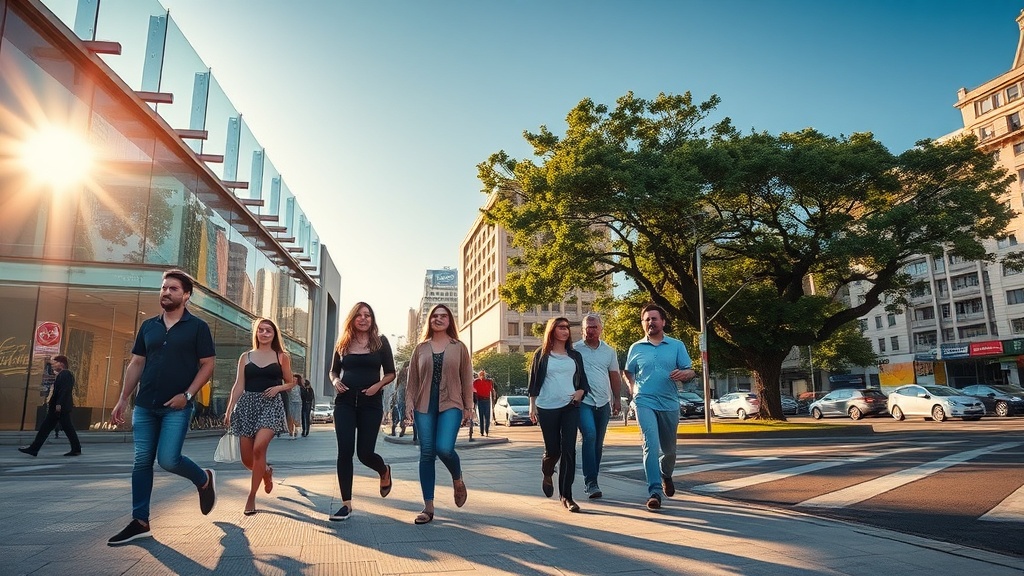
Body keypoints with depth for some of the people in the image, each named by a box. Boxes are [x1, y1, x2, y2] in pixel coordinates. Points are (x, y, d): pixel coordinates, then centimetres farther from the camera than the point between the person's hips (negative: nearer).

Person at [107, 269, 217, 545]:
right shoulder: (148, 326, 11)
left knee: (168, 459, -12)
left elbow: (207, 366, -4)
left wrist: (187, 394, -15)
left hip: (177, 407, -5)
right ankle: (140, 522, 13)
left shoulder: (197, 327, -2)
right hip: (145, 405, 5)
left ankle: (204, 479, 18)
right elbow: (136, 364, 14)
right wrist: (123, 400, 9)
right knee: (142, 462, 5)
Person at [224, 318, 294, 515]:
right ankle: (266, 472, 37)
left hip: (271, 404, -2)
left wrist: (278, 388, -8)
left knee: (259, 448, -23)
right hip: (247, 404, 3)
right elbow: (239, 385, 7)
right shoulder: (246, 357, 11)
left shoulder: (282, 357, 7)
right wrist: (229, 410, 0)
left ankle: (251, 497, -10)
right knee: (247, 459, 1)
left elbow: (291, 383, 13)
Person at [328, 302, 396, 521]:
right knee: (345, 452, -3)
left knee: (364, 453, 1)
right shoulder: (343, 343, 6)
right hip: (345, 402, 2)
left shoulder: (380, 342, 1)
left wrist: (378, 385, -14)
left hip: (371, 403, -2)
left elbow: (390, 372, 4)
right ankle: (346, 504, 6)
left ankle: (384, 471, 36)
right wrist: (335, 382, -7)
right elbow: (333, 370, 15)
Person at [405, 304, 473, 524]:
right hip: (424, 406, 2)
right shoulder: (420, 348, 11)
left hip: (450, 405, -2)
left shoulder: (459, 347, 7)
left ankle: (458, 479, 13)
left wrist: (468, 407, 2)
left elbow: (467, 380, 6)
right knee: (427, 454, 1)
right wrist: (409, 404, 0)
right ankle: (428, 507, 10)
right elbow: (412, 380, 11)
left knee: (444, 448, -20)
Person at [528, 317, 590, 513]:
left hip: (570, 407, 2)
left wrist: (580, 392, -5)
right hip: (547, 408, -2)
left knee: (568, 450, -7)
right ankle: (547, 475, 39)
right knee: (552, 449, 4)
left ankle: (566, 495, 1)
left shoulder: (575, 356, 12)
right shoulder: (541, 355, 4)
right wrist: (532, 406, 0)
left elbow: (583, 380, 16)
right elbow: (533, 381, 5)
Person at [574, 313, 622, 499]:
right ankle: (590, 482, -16)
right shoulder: (575, 350, -1)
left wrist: (617, 399, 12)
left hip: (603, 402, 5)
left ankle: (591, 480, 21)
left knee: (598, 442, 9)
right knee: (590, 436, -20)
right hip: (583, 401, -4)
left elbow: (614, 376, 17)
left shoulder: (609, 351, 12)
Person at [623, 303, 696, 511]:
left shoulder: (676, 346, 4)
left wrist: (683, 373, -21)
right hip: (645, 403, -2)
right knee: (651, 445, -16)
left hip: (669, 404, 2)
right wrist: (634, 390, 2)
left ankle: (666, 475, 47)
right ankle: (654, 492, -13)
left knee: (669, 449, 16)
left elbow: (690, 372, 2)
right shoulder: (636, 348, 5)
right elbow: (627, 373, 18)